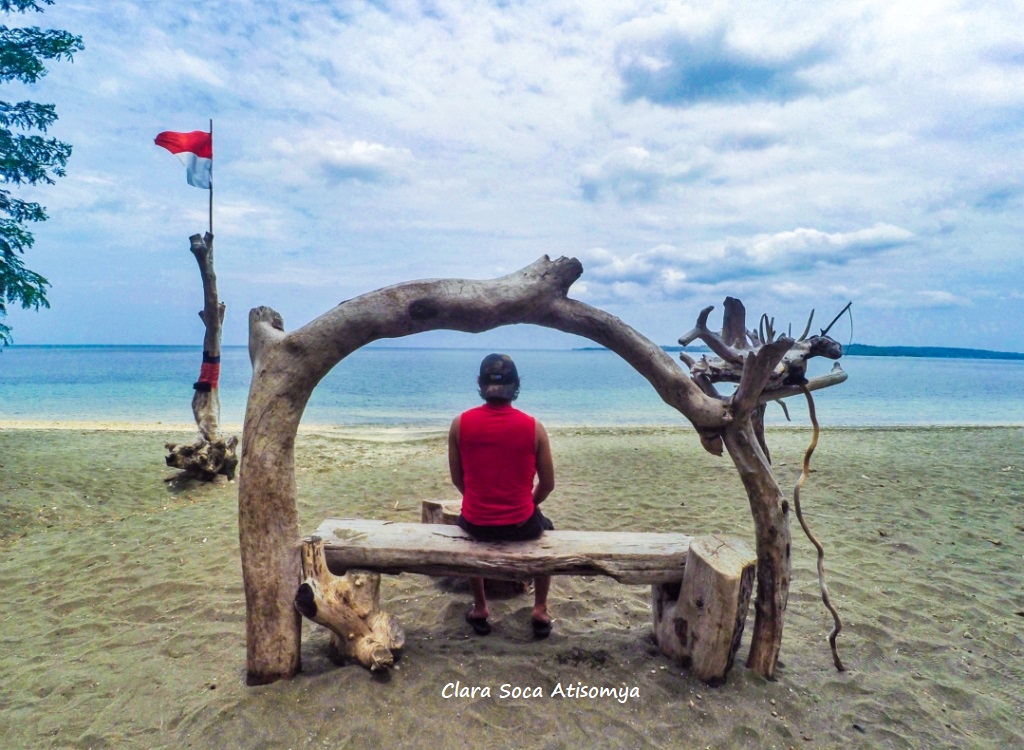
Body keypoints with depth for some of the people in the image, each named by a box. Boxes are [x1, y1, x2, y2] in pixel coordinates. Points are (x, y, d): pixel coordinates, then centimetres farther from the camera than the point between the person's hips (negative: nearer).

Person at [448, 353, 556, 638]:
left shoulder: (460, 423, -8)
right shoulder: (533, 426, -10)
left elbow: (458, 479, 3)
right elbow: (548, 483, -2)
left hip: (476, 523, 1)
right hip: (521, 524, -1)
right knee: (545, 528, 34)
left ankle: (480, 608, 40)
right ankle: (540, 610, 31)